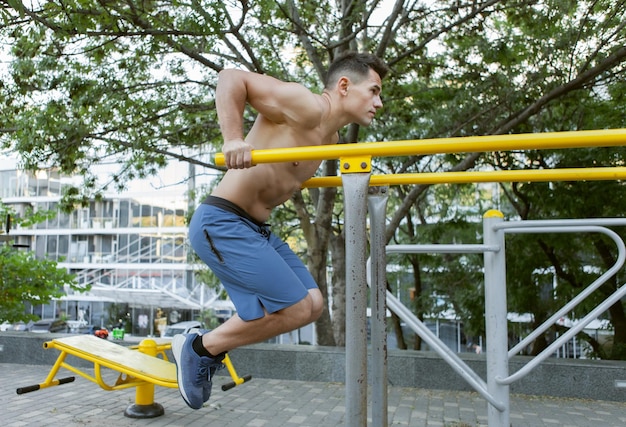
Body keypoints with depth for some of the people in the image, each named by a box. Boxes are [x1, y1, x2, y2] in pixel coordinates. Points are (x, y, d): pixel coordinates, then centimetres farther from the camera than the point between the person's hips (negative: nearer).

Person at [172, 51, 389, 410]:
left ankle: (209, 348, 18)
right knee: (295, 308, -11)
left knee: (312, 306, 8)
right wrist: (234, 139, -33)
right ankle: (199, 348, 8)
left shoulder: (332, 137, 13)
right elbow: (232, 78, -18)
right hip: (222, 224, -10)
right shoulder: (305, 106, -15)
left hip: (256, 229, 10)